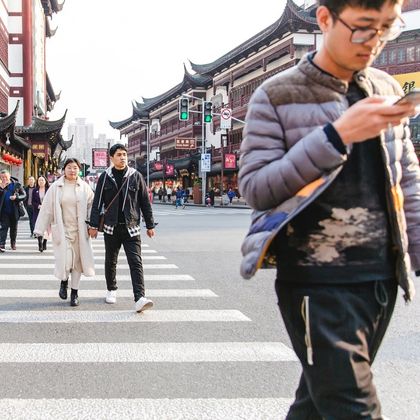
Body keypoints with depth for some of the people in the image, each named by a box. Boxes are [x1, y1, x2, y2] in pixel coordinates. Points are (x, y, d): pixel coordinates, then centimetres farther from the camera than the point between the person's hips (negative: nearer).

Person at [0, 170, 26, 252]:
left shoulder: (16, 184, -2)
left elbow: (24, 195, -1)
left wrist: (16, 197, -18)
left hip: (14, 211, 1)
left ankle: (13, 243, 32)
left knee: (14, 228, 15)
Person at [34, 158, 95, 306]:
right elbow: (46, 208, 2)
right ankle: (64, 281, 23)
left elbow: (92, 206, 6)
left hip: (79, 230, 1)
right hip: (62, 230, -1)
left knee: (77, 261, 5)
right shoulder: (55, 187, -1)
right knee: (65, 260, -9)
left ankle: (75, 291, 19)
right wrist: (41, 228, 1)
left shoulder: (84, 187, 0)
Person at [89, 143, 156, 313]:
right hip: (111, 227, 1)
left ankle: (140, 298, -18)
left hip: (131, 228, -1)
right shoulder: (105, 177, 2)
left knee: (136, 262, -11)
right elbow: (97, 202, 3)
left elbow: (145, 202, 6)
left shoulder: (136, 176, 2)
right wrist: (93, 225, -3)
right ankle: (111, 290, 34)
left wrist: (150, 225, 6)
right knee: (110, 261, 14)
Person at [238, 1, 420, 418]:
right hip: (317, 283, -5)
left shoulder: (386, 91, 10)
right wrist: (337, 135, -20)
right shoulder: (277, 96, -6)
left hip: (382, 279, 5)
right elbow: (254, 188, -12)